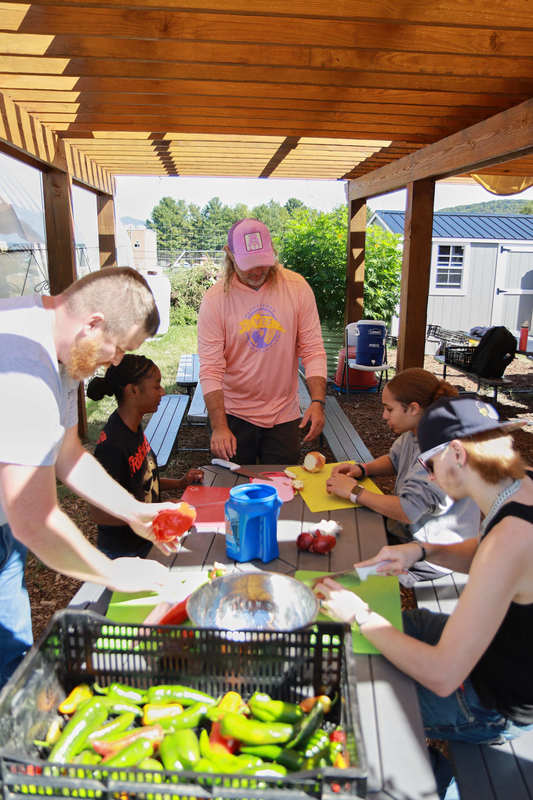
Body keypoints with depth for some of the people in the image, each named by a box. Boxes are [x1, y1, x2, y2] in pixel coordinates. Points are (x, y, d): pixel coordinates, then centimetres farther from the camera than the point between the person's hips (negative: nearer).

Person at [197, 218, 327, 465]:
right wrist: (219, 426, -22)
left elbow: (313, 350, -4)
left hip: (284, 416, 1)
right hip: (233, 414, -1)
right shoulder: (215, 298, -10)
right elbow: (210, 369, -13)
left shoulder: (297, 287, -5)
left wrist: (317, 401, -17)